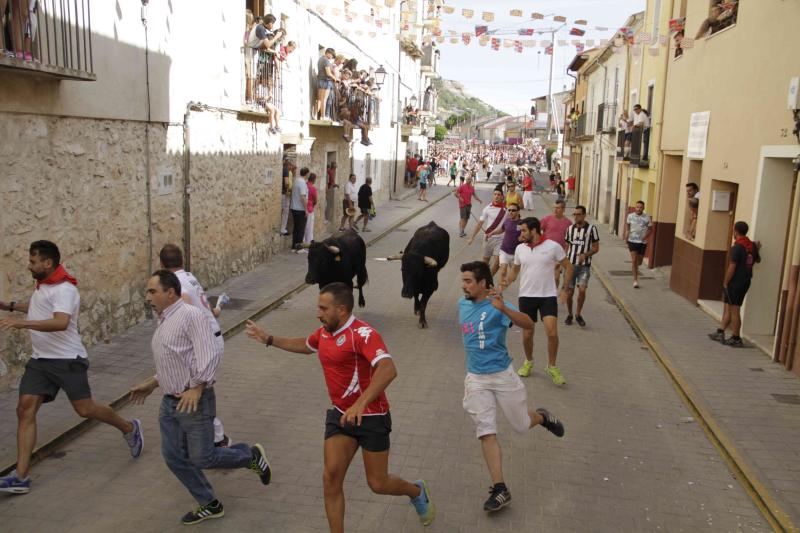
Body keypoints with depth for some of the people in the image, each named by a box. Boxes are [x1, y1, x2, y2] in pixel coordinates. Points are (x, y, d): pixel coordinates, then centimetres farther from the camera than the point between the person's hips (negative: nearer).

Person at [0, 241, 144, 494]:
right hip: (40, 360, 8)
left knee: (85, 409, -2)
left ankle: (129, 429, 25)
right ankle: (21, 477, 0)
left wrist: (22, 323, -41)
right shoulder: (42, 286, 12)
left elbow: (61, 322, -35)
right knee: (25, 409, -3)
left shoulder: (64, 289, -19)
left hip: (67, 360, -8)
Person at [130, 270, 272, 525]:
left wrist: (196, 388, -29)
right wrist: (151, 384, 22)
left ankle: (251, 455, 23)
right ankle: (209, 504, 26)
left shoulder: (190, 315, -17)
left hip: (195, 401, -9)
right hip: (169, 402, 9)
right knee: (174, 457, 10)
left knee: (202, 458, -3)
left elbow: (210, 355, -25)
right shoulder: (163, 322, 12)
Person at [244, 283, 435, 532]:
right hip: (340, 415, 7)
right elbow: (305, 345, 28)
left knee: (378, 484, 5)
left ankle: (416, 491, 38)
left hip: (371, 417, -7)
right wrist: (269, 339, 29)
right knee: (331, 478, -3)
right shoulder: (324, 333, 3)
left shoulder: (363, 333, -24)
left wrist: (361, 404, -47)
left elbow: (388, 369, -39)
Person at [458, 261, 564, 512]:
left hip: (502, 375, -4)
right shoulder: (462, 304, 4)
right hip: (475, 379, 5)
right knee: (486, 432, -4)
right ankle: (500, 489, 0)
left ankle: (542, 417, 47)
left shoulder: (496, 306, -17)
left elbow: (529, 325, -32)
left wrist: (503, 308, -46)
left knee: (521, 425, 11)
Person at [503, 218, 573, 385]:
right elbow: (515, 271, 14)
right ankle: (528, 361, 33)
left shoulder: (553, 246, -8)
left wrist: (565, 288, -2)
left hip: (548, 296, -3)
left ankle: (552, 367, 9)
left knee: (552, 333, -12)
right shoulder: (520, 249, 2)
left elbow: (568, 267, 3)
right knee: (527, 334, 6)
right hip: (526, 296, 3)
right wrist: (507, 282, -6)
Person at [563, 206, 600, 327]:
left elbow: (596, 248, 0)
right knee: (569, 292, 4)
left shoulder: (592, 228, -3)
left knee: (582, 290, -16)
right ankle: (569, 315, 25)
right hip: (570, 264, 3)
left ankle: (578, 314, 6)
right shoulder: (570, 228, 7)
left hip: (584, 266, -3)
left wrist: (585, 254, -18)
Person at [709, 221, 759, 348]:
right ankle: (720, 332, 22)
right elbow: (758, 260, 23)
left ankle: (736, 339, 8)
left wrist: (725, 283, -11)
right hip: (746, 281, 8)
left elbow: (732, 267, -20)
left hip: (735, 282, -8)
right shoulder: (752, 245, 6)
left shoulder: (737, 247, -18)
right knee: (728, 308, 17)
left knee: (734, 310, 1)